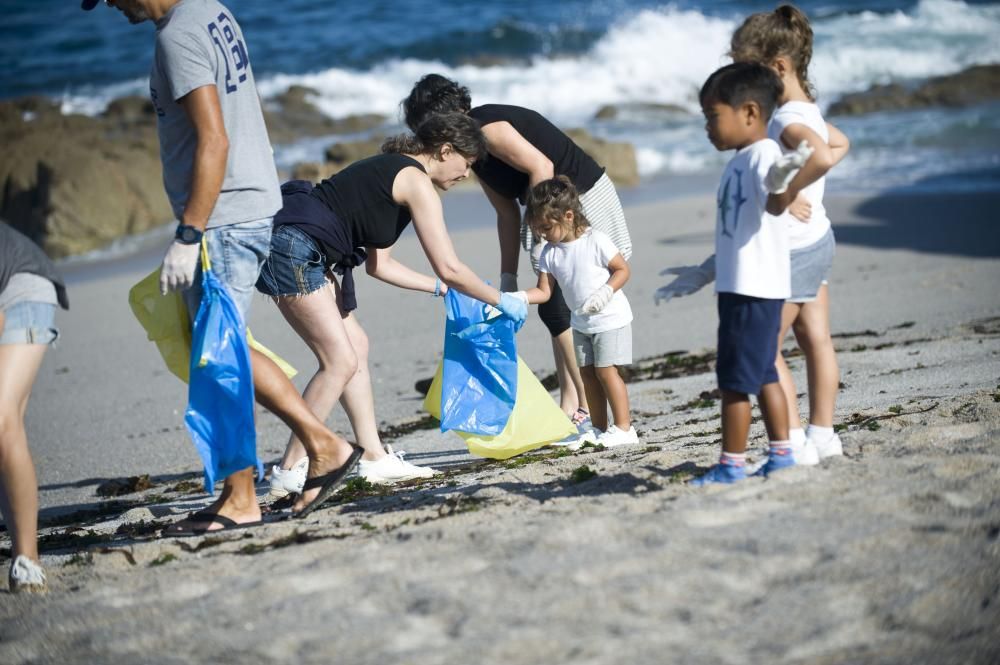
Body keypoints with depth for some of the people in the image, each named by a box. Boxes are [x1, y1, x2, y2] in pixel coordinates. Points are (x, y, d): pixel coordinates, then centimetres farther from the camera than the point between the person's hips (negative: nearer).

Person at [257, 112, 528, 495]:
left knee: (356, 346, 13)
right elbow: (449, 268, -11)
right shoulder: (417, 182, -8)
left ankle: (374, 459, 14)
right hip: (293, 248, -11)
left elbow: (377, 264, 24)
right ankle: (291, 470, -7)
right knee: (340, 360, -9)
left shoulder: (392, 170, 21)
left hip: (308, 256, 11)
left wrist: (440, 289, 26)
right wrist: (501, 302, 2)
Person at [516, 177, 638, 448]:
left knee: (606, 370, -10)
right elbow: (544, 291, -1)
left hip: (610, 318, -7)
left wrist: (606, 292, -26)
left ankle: (624, 427, -4)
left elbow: (622, 269, -12)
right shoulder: (549, 253, -1)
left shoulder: (596, 241, -18)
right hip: (581, 323, 7)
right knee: (588, 373, 7)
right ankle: (599, 429, 16)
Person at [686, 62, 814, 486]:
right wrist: (702, 272, 36)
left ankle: (732, 464, 0)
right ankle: (780, 454, 24)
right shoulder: (740, 160, 16)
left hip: (753, 288, -10)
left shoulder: (764, 154, -14)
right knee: (762, 375, 16)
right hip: (738, 284, 10)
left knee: (735, 378, -6)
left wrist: (786, 183, -56)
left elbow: (775, 205, -35)